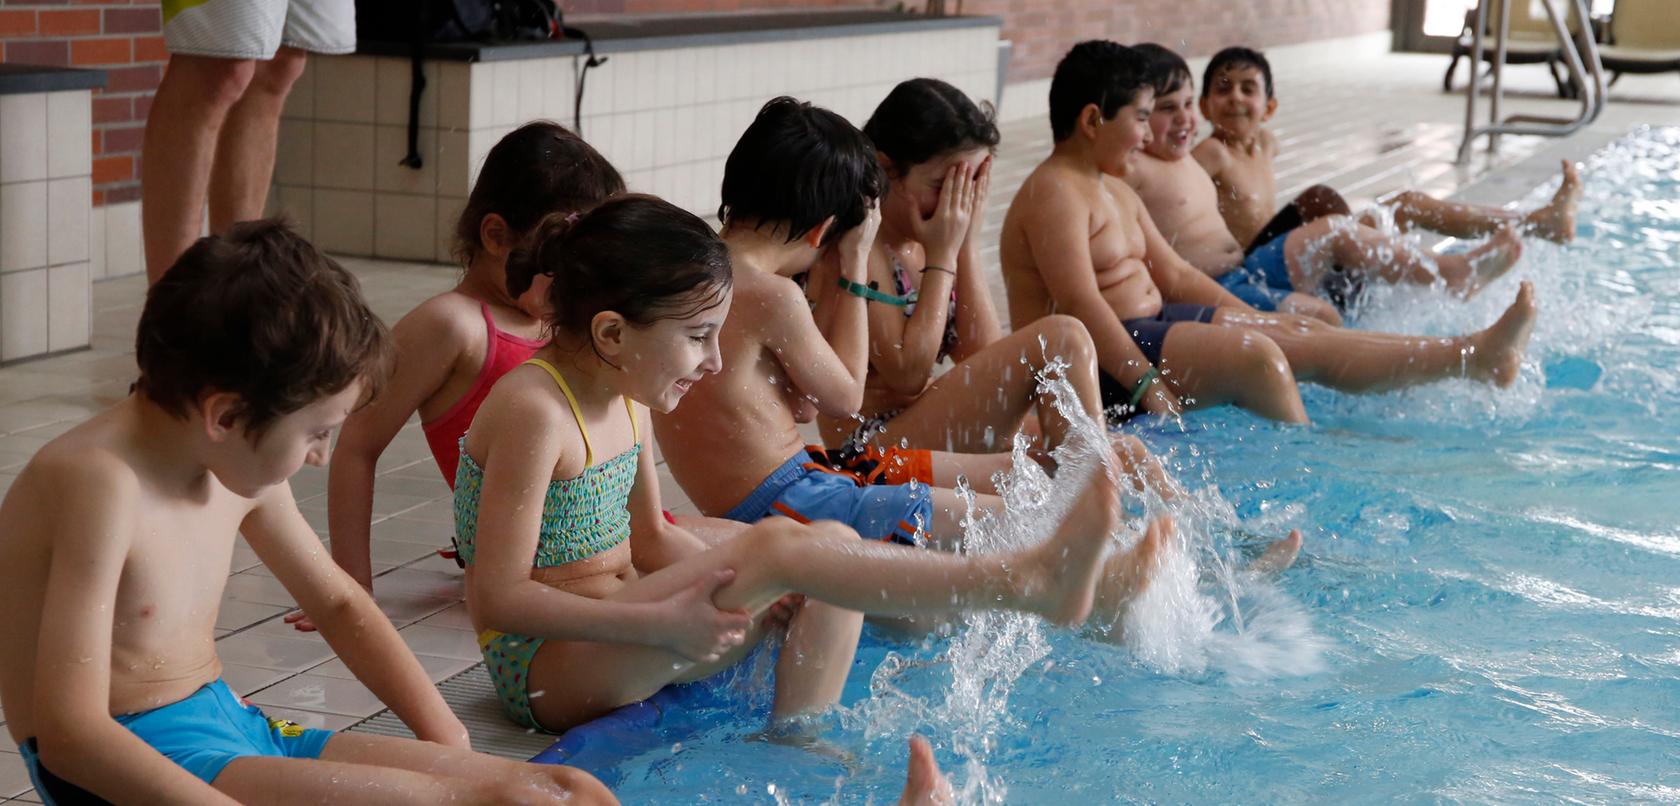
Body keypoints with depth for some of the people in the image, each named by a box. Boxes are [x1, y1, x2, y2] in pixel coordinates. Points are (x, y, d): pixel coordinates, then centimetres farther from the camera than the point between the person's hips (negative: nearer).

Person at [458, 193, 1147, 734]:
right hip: (542, 669, -9)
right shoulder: (534, 411, -21)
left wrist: (724, 582, -1)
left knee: (832, 545, -3)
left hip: (611, 634, 9)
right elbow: (496, 598, -23)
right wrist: (662, 624, -25)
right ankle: (1029, 579, -29)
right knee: (777, 549, -26)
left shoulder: (624, 399, 8)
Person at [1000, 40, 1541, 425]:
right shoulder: (1055, 194, -16)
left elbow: (1174, 275, 21)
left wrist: (1256, 320, 14)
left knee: (1300, 337, 1)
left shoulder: (1113, 190, 18)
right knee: (1257, 357, -26)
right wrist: (1149, 389, -29)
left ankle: (1477, 357, -2)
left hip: (1146, 327, 10)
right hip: (1091, 359, -10)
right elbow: (1079, 304, -25)